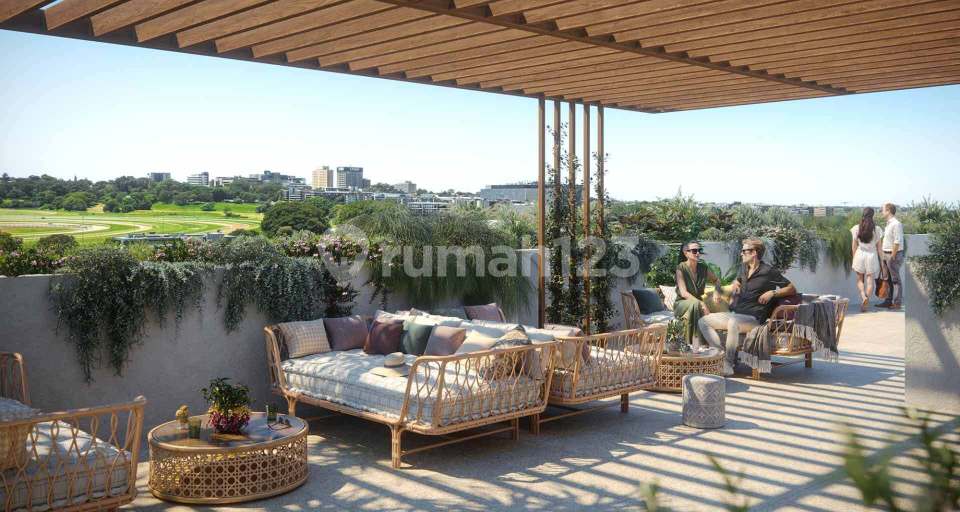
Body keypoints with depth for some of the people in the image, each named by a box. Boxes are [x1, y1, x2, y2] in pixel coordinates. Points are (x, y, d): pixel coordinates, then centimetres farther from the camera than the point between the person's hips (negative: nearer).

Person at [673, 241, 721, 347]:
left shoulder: (703, 268, 4)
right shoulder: (681, 268, -11)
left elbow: (716, 280, 22)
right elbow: (683, 293, -21)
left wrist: (717, 291, -2)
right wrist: (702, 304, -31)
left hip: (697, 304, 4)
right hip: (682, 304, -4)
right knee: (695, 303, -36)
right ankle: (694, 341, -36)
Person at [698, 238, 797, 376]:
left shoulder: (769, 272, -4)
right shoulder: (744, 268, 18)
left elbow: (792, 289, -2)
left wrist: (772, 293, -14)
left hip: (752, 318, -8)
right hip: (734, 314, 8)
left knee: (733, 323, -41)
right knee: (703, 321, -7)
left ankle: (729, 362, -28)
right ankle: (724, 353, -14)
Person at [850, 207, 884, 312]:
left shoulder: (857, 228, -3)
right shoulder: (877, 229, -4)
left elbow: (854, 246, 2)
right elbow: (879, 247, 0)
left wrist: (854, 259, 12)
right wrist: (882, 261, 8)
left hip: (860, 255, 1)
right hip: (872, 255, 0)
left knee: (860, 280, 14)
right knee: (870, 281, 6)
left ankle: (863, 296, -11)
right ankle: (865, 304, -2)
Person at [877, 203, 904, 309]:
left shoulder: (896, 224, -16)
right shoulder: (888, 224, 14)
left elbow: (897, 242, -21)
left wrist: (892, 256, -20)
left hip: (894, 254, -10)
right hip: (887, 254, 10)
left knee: (895, 279, -4)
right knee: (888, 279, 14)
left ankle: (897, 303, 1)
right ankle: (888, 301, 20)